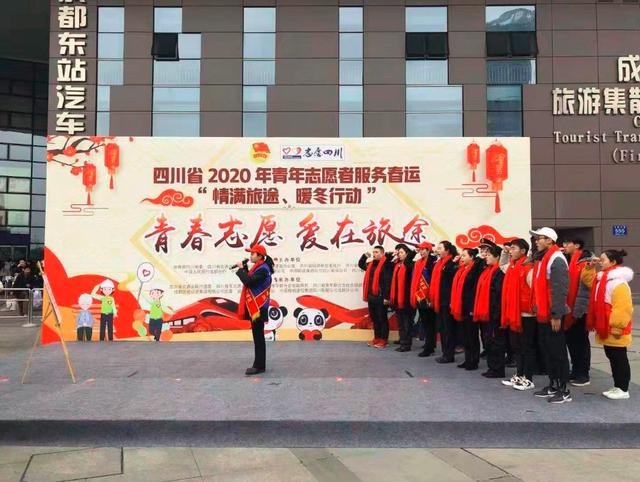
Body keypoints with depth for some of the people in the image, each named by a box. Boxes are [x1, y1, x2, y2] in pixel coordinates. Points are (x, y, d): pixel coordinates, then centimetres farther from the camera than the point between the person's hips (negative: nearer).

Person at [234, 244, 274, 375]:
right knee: (257, 336, 14)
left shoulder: (262, 269, -17)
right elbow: (250, 281, 18)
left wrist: (241, 269, -13)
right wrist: (244, 269, 5)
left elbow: (248, 282, -25)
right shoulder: (259, 267, 15)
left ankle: (259, 366, -1)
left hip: (258, 308, -10)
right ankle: (258, 365, 21)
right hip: (255, 307, 10)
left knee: (258, 337, -6)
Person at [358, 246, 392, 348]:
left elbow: (388, 281, -17)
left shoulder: (386, 265, -11)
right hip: (371, 296, 8)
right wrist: (364, 256, 17)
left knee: (382, 318, 0)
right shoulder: (371, 264, 14)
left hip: (380, 297, -8)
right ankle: (377, 338, 23)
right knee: (374, 318, 14)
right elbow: (360, 264, 34)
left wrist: (386, 297, -20)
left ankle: (383, 340, 7)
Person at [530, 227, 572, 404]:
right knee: (546, 350, 14)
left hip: (552, 315, -9)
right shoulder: (540, 259, 13)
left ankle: (564, 390, 7)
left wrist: (556, 314, -22)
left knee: (557, 351, -2)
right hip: (543, 314, 9)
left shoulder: (556, 259, -15)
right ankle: (553, 385, 25)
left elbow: (560, 289, -21)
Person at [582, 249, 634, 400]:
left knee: (619, 358, 1)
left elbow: (622, 308, -25)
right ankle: (617, 386, 26)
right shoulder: (602, 278, 10)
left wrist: (616, 327, -24)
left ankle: (623, 390, 11)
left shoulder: (619, 283, -21)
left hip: (614, 330, -10)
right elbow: (588, 280, 28)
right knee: (612, 357, 16)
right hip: (605, 329, 10)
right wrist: (590, 267, 12)